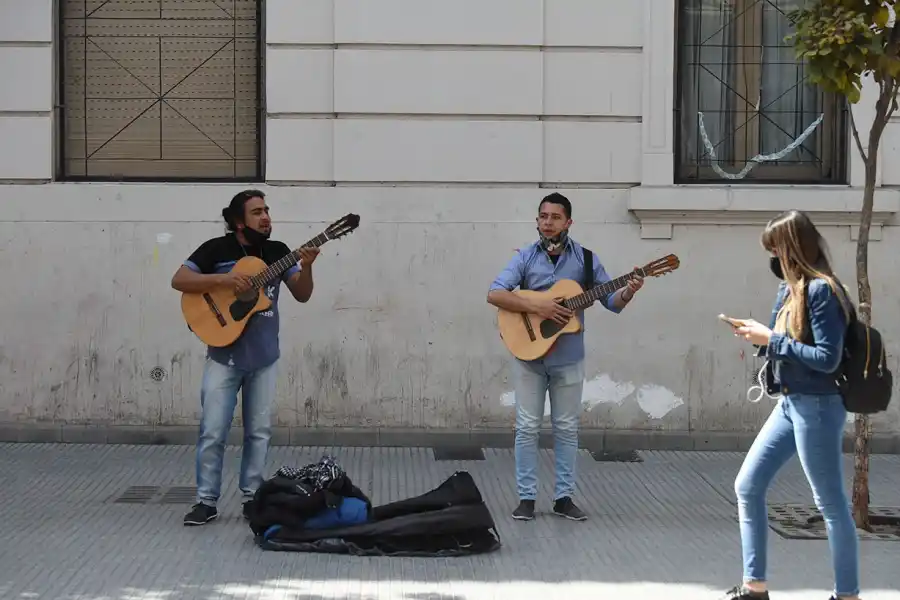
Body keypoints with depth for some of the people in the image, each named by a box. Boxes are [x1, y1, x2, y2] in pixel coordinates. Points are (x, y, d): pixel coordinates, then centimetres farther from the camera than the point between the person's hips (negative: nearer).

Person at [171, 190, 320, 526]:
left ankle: (253, 497, 18)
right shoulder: (217, 249, -6)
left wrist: (306, 267, -19)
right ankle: (206, 501, 5)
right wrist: (222, 278, -22)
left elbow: (302, 295, 1)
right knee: (213, 432, -4)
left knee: (259, 431, 8)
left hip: (264, 356, 3)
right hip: (225, 356, -3)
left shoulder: (277, 252, 4)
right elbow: (179, 280, -11)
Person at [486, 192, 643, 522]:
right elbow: (494, 294, -13)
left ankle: (564, 497, 16)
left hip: (568, 357, 1)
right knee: (527, 427, 2)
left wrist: (628, 292, -20)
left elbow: (611, 301, 3)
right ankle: (526, 497, 10)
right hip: (528, 354, -1)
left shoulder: (584, 258, 1)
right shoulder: (525, 257, -2)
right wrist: (537, 307, -23)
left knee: (567, 428, 7)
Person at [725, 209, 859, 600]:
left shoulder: (822, 290, -17)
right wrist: (758, 334, -2)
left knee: (830, 503, 1)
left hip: (817, 407, -10)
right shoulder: (790, 289, 10)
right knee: (747, 487, 9)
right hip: (789, 404, 10)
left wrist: (771, 339, -18)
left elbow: (827, 358, -22)